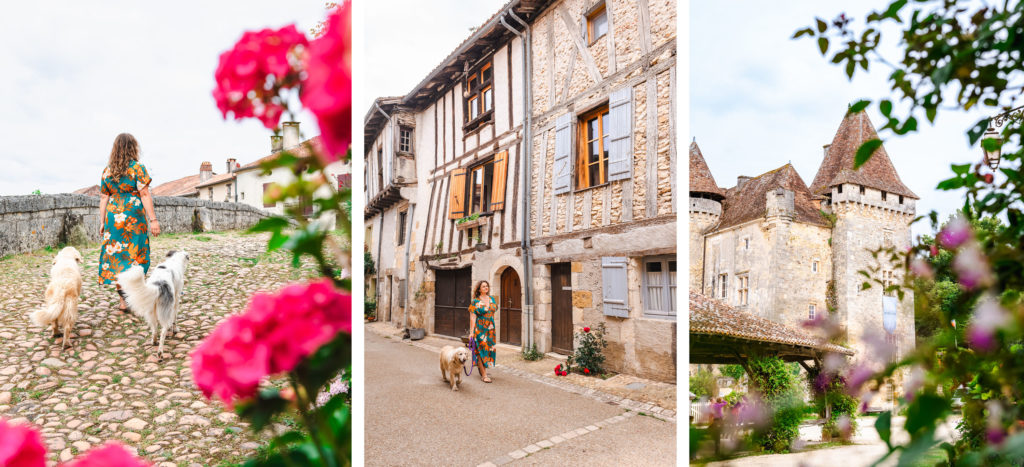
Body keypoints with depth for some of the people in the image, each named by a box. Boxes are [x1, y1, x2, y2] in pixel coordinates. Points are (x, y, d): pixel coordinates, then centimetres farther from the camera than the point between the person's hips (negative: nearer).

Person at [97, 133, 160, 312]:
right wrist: (153, 219, -10)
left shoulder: (107, 171, 10)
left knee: (116, 254, 9)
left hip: (113, 216, 5)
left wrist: (102, 222, 15)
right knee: (134, 255, 2)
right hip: (134, 216, -4)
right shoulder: (137, 168, -5)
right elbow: (145, 195, -10)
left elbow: (104, 198, 10)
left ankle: (123, 300, 12)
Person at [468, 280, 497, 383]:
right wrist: (471, 331, -14)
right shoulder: (476, 301, -7)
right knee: (481, 349, -6)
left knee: (489, 348, 10)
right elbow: (472, 317, -9)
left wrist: (493, 327, 15)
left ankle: (482, 369, 27)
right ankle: (484, 375, -4)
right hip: (480, 329, -6)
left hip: (490, 329, 6)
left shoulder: (492, 299, 10)